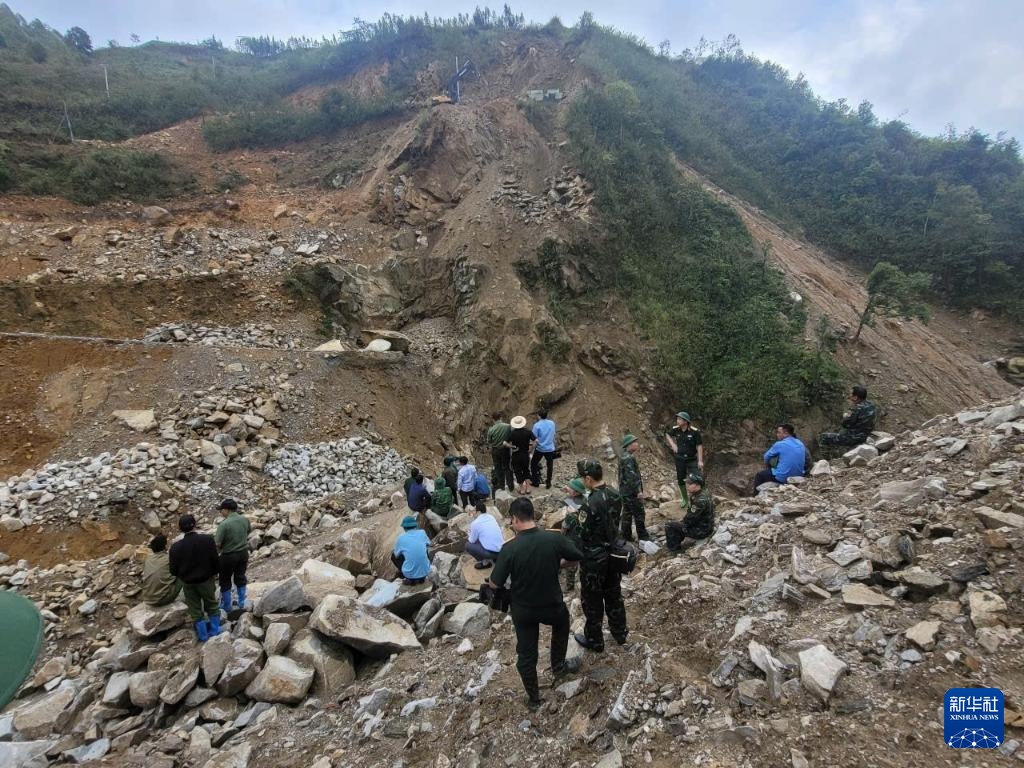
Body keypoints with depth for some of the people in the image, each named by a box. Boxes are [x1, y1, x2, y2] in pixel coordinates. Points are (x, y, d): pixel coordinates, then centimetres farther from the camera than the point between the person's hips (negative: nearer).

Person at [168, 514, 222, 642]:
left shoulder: (176, 546, -19)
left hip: (188, 583, 1)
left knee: (195, 610, 18)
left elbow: (173, 570, -9)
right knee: (212, 605, 22)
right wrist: (215, 572, 6)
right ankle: (214, 630, 32)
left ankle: (203, 635, 30)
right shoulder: (208, 539, -21)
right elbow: (215, 560, -14)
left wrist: (182, 575, 13)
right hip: (206, 580, 0)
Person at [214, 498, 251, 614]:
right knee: (240, 578, 21)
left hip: (229, 556, -5)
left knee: (225, 582, 15)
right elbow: (249, 530, 13)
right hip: (243, 553, 5)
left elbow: (217, 544, -22)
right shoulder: (245, 519, -7)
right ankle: (242, 604, 32)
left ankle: (226, 608, 28)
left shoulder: (224, 524, -25)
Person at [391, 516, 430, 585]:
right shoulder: (422, 533, -1)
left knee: (393, 555, 20)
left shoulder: (401, 538, -6)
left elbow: (396, 556, 10)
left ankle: (409, 579, 10)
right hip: (425, 571, 2)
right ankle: (422, 578, 20)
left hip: (410, 574, -2)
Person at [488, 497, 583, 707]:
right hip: (552, 604, 1)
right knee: (561, 624, 34)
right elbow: (578, 557, -3)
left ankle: (534, 697, 36)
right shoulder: (554, 539, -21)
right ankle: (558, 667, 49)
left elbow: (494, 584, -17)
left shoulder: (509, 549, -26)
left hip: (523, 610, -1)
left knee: (526, 653, 19)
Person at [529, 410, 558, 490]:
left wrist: (532, 448, -3)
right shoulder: (552, 423, -3)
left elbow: (534, 438, -14)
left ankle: (535, 482, 19)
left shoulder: (537, 425, -15)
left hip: (540, 449, -3)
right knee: (550, 466, 14)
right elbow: (553, 435, 8)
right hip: (550, 448, 3)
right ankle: (548, 483, 20)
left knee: (534, 464, 16)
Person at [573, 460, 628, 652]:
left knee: (592, 600, 13)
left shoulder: (590, 504, -30)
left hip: (594, 558, -7)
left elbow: (582, 535, -21)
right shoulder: (615, 495, -7)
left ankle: (594, 641, 30)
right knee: (614, 594, 24)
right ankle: (620, 633, 42)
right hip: (613, 553, 7)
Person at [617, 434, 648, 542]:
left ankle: (626, 537, 24)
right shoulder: (629, 458, -21)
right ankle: (643, 538, 10)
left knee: (627, 514, 16)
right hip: (632, 492, -10)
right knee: (639, 514, 1)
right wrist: (638, 491, -23)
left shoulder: (624, 456, 11)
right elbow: (631, 477, -25)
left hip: (624, 491, 10)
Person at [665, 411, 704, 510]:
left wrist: (700, 460, -16)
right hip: (679, 459, 4)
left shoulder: (694, 431, -18)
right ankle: (685, 499, 33)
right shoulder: (675, 429, -7)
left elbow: (699, 446, -14)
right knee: (681, 480, 13)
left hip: (692, 460, -4)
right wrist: (673, 444, 0)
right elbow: (668, 435, 15)